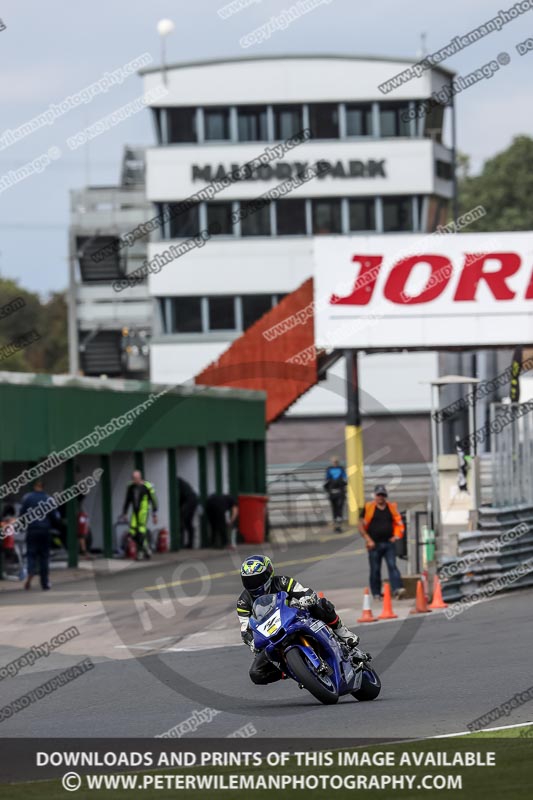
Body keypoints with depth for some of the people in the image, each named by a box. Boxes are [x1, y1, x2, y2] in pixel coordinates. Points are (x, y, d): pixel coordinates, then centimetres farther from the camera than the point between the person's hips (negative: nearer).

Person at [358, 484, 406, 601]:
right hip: (374, 544, -1)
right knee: (375, 570, 2)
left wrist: (396, 536, 4)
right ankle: (376, 594, 11)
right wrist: (368, 540, -7)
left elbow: (399, 523, 19)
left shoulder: (392, 508, 9)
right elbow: (361, 526, 1)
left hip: (389, 543, 1)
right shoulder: (368, 508, 1)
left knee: (392, 566, -11)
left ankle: (397, 589, -22)